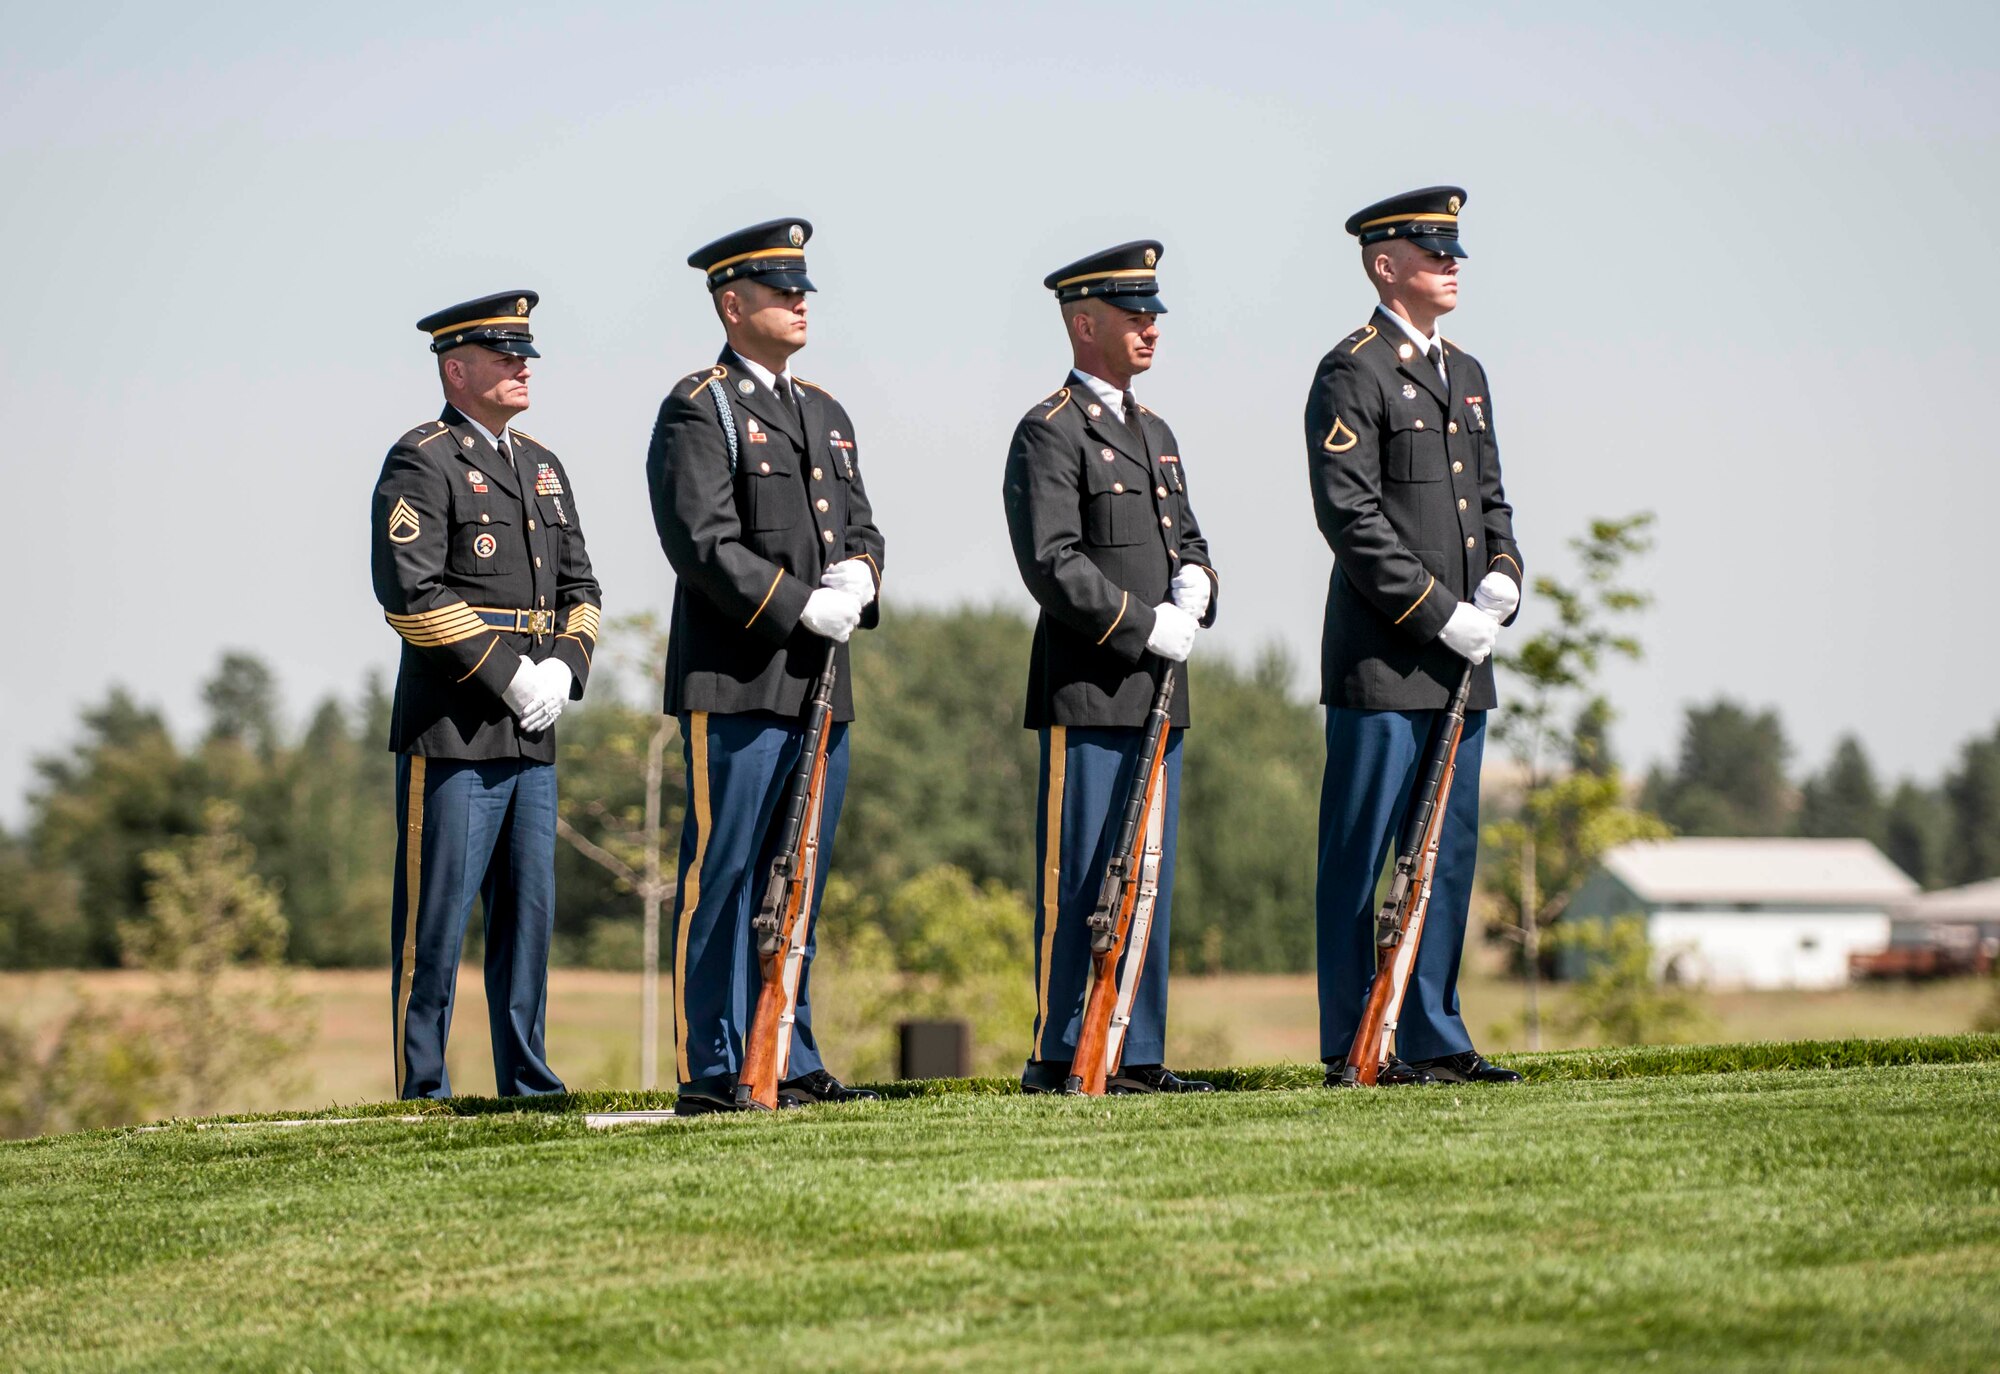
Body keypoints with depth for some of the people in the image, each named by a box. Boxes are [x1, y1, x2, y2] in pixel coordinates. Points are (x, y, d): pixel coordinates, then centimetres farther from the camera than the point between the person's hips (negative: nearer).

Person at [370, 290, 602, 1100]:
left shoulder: (542, 468, 18)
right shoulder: (421, 464, -7)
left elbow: (578, 585, 18)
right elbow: (413, 593, -16)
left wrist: (563, 668, -2)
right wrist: (511, 676, -17)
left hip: (531, 733, 8)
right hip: (452, 730, -8)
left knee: (529, 908, 10)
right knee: (436, 917, -5)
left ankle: (525, 1078, 16)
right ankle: (421, 1088, -1)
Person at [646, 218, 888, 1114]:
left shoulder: (826, 415, 20)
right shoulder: (697, 412, -5)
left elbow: (860, 525, 19)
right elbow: (704, 542, -15)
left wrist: (859, 574, -4)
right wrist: (802, 608, -17)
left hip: (820, 682, 8)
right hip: (737, 682, -8)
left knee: (800, 885, 10)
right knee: (721, 878, -6)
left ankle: (791, 1063, 16)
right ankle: (711, 1072, -4)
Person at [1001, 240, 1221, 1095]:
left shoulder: (1154, 434, 20)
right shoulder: (1049, 434, -8)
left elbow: (1185, 539, 22)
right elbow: (1053, 564, -16)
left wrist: (1194, 584, -1)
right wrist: (1146, 625, -16)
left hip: (1155, 692, 8)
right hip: (1087, 691, -8)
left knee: (1149, 878, 9)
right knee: (1078, 879, -7)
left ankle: (1138, 1054, 13)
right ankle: (1060, 1057, -4)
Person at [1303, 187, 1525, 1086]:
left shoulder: (1465, 375, 18)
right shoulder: (1351, 375, -8)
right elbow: (1352, 516, -15)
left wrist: (1501, 576, 1)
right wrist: (1440, 613, -17)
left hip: (1459, 659, 8)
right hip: (1382, 659, -8)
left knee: (1450, 846, 9)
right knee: (1362, 856, -4)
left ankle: (1433, 1038, 15)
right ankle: (1352, 1047, 0)